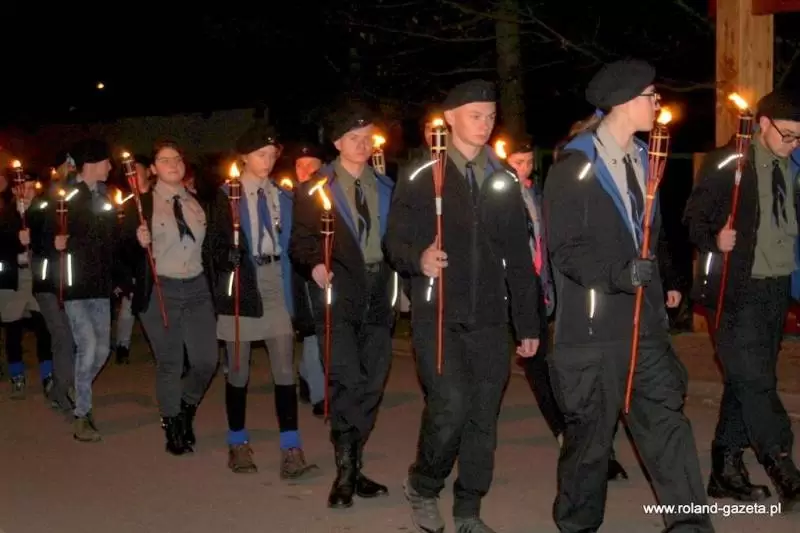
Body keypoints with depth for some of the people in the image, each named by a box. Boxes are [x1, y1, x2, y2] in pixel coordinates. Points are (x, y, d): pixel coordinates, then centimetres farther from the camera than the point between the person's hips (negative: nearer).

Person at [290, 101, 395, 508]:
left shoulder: (386, 187, 13)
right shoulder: (315, 190, 2)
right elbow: (300, 242, -2)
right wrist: (314, 266, -20)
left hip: (378, 295, 4)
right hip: (339, 294, -4)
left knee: (371, 385, 7)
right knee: (347, 381, -16)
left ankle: (352, 468, 20)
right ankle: (345, 470, -3)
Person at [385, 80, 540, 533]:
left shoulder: (504, 180, 11)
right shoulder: (424, 175, 1)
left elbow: (519, 257, 13)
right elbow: (396, 240, -1)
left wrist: (529, 323, 11)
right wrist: (418, 258, -25)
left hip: (489, 317, 4)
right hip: (438, 313, -4)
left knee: (484, 415, 6)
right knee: (451, 405, -15)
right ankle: (423, 485, 13)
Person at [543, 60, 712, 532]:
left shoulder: (642, 159, 14)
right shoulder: (574, 167, -8)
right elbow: (566, 249, -15)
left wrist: (660, 293, 17)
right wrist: (618, 274, -28)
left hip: (645, 323, 6)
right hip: (593, 329, -6)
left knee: (667, 422, 1)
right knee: (591, 435, 5)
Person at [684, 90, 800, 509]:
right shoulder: (728, 162, -7)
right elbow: (694, 216, -8)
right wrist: (715, 243, -25)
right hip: (737, 288, -6)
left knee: (747, 379, 10)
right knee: (754, 379, -9)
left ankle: (726, 469, 19)